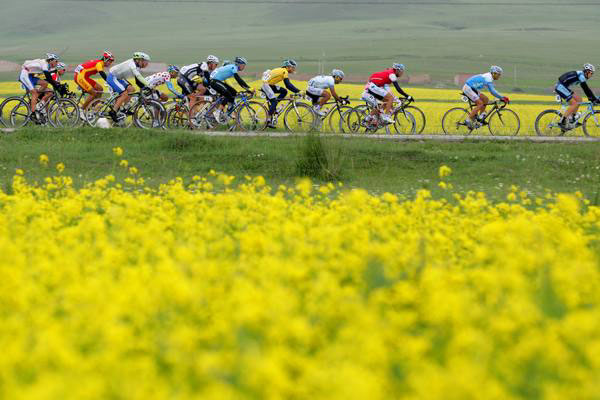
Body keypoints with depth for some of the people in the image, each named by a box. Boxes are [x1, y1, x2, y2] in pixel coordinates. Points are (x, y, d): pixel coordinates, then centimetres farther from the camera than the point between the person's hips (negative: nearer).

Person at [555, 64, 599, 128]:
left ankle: (572, 119, 10)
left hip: (563, 87, 10)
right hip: (561, 87, -10)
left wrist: (591, 98, 18)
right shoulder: (581, 75, -15)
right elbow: (586, 88, -21)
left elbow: (586, 88, 22)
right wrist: (594, 99, -19)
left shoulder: (581, 75, 15)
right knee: (574, 104, -14)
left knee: (579, 99, 9)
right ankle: (562, 122, -12)